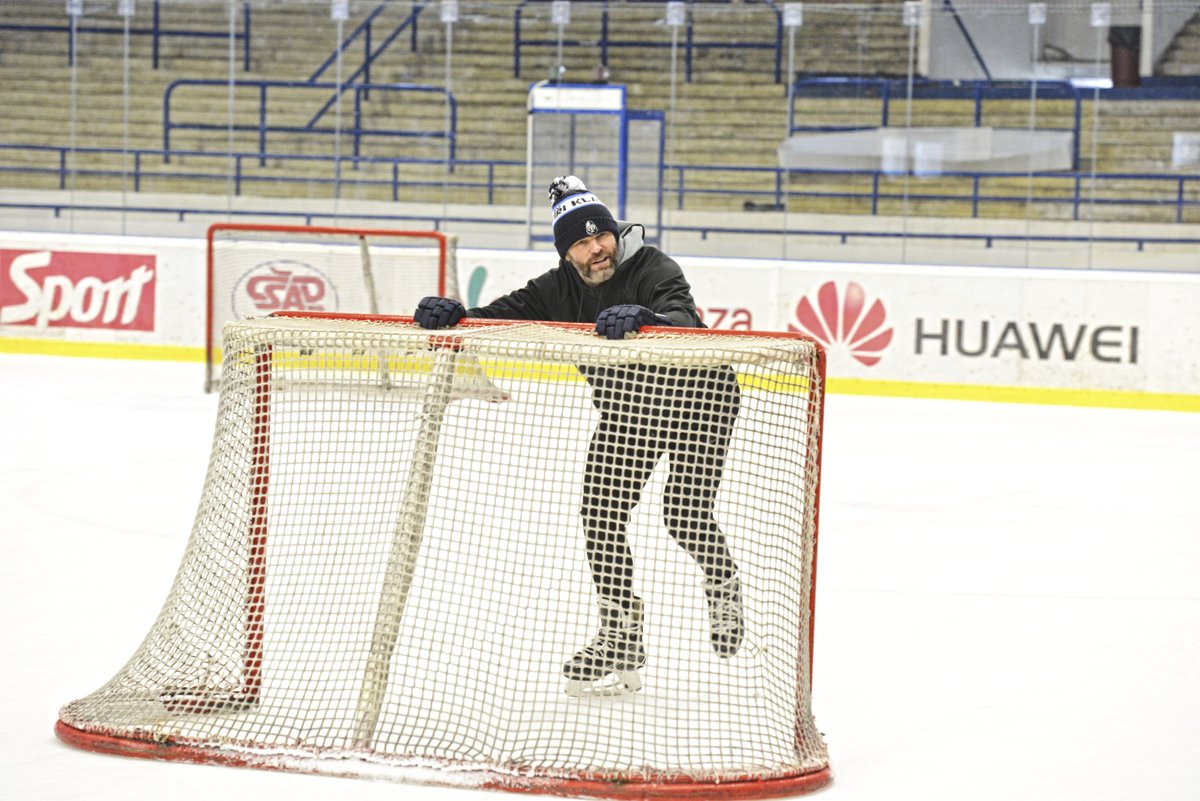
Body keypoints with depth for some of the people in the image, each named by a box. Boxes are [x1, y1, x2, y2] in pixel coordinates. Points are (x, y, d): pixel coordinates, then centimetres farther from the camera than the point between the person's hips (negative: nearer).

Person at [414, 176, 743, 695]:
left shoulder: (653, 270, -28)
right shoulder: (560, 289, -10)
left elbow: (684, 323, -45)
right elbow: (503, 316, -15)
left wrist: (642, 318, -66)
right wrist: (454, 316, -35)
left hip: (697, 398, -6)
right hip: (624, 409, 6)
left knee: (686, 514, -13)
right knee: (600, 513, -4)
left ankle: (723, 588, 20)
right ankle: (620, 639, 4)